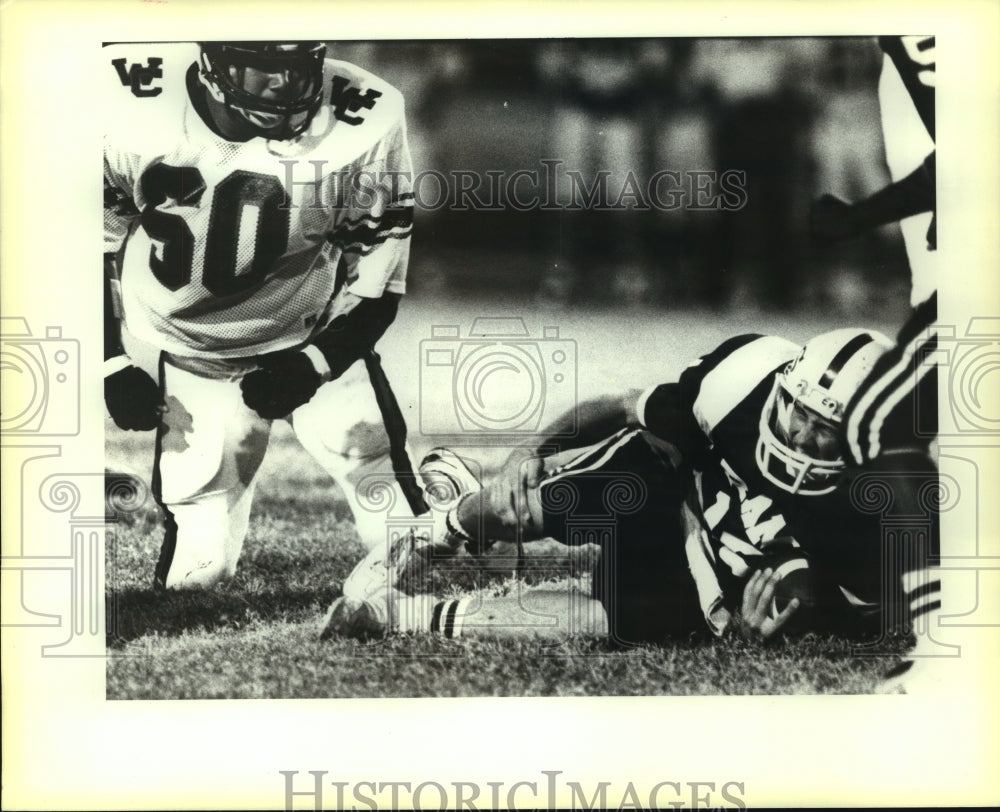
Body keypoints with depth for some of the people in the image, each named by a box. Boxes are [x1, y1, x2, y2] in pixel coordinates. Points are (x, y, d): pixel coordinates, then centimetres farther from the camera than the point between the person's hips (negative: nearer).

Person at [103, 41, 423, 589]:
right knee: (195, 571, -2)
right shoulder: (128, 103, -21)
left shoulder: (364, 121, -24)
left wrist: (312, 365, -24)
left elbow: (377, 284, -11)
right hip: (184, 354, 1)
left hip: (316, 340, 0)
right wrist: (115, 364, -7)